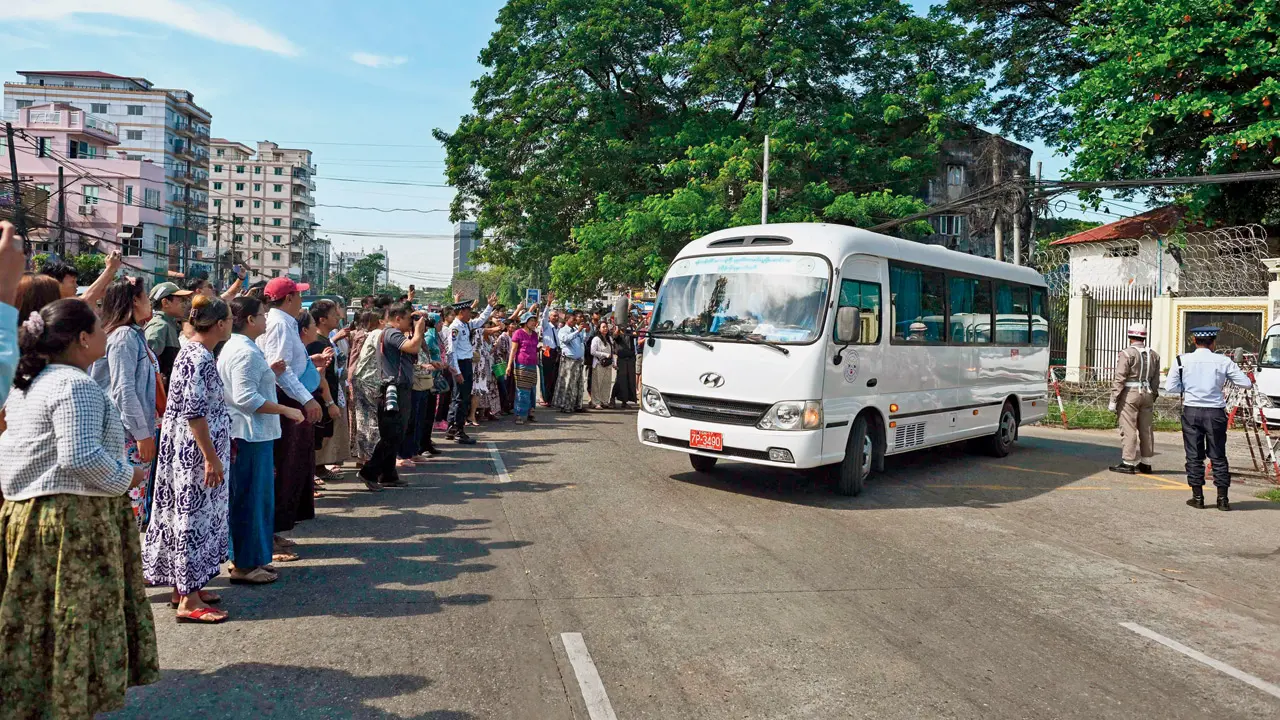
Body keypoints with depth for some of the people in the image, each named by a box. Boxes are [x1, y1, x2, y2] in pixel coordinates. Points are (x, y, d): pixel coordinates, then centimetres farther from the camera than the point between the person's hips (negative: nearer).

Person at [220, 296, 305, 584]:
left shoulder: (234, 346, 15)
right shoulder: (246, 352, -18)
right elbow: (247, 398, -25)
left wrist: (270, 371, 19)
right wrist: (286, 410, -20)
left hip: (246, 433, 11)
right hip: (251, 434, -11)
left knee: (246, 497, 18)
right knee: (251, 498, -3)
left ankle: (244, 558, 27)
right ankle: (245, 565, 5)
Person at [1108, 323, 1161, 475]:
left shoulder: (1127, 353, -9)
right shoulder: (1154, 355, 11)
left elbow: (1119, 379, -12)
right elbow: (1155, 380, 13)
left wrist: (1113, 400, -10)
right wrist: (1153, 398, 19)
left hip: (1130, 394, -6)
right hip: (1147, 394, 6)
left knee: (1128, 429, -4)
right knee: (1146, 429, 11)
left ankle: (1128, 463, -4)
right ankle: (1146, 463, 18)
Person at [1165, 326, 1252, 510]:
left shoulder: (1183, 360, -3)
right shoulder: (1224, 361, -4)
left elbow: (1170, 387, -4)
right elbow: (1246, 383, -1)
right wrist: (1226, 380, 17)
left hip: (1191, 412, 0)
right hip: (1215, 413, 0)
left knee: (1194, 456, 7)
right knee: (1218, 456, 10)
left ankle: (1198, 497, 11)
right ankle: (1223, 498, 12)